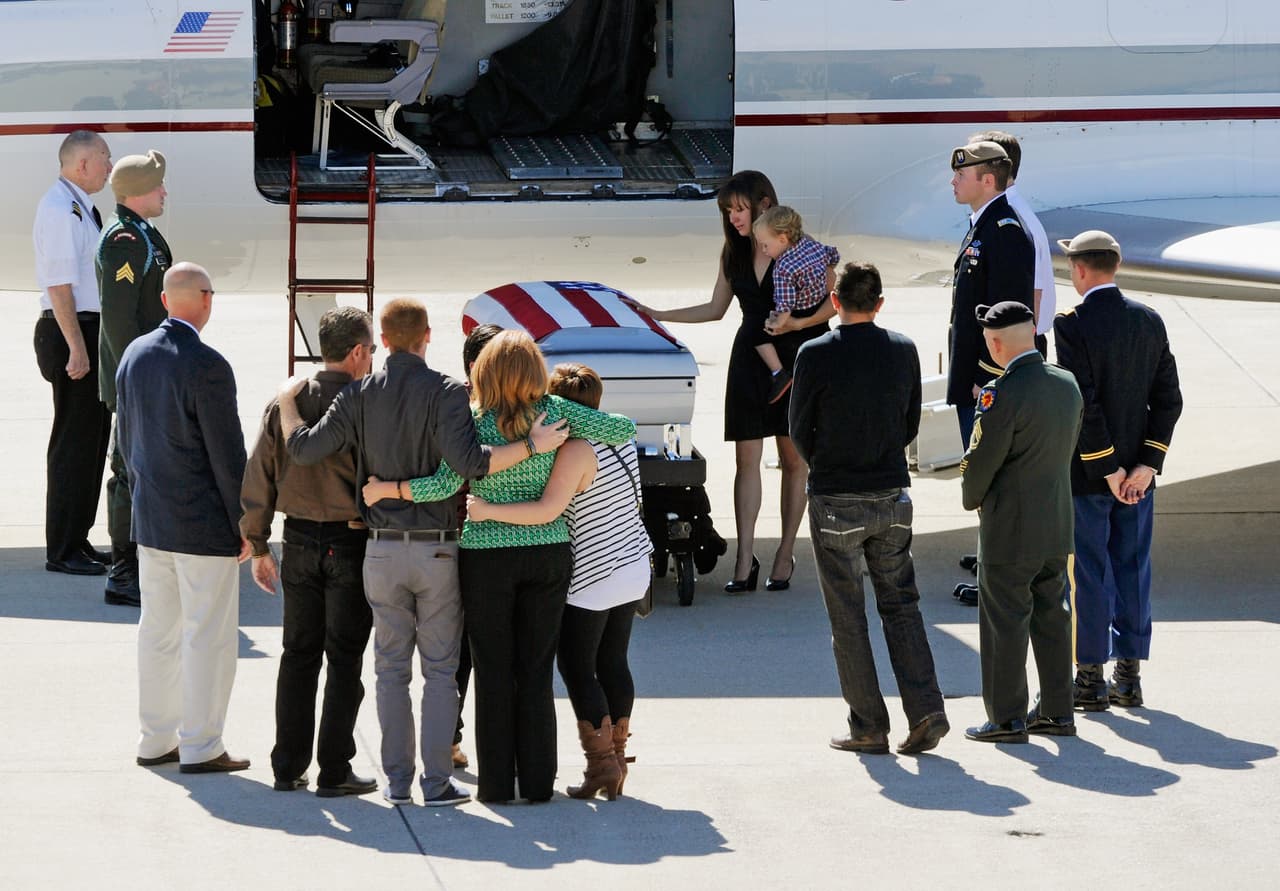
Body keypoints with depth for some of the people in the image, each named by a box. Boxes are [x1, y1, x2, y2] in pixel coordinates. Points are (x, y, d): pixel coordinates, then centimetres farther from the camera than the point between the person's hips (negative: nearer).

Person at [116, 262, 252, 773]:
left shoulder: (135, 355, 3)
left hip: (150, 520, 7)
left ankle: (156, 740, 21)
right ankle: (200, 747, 5)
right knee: (208, 636, 1)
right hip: (205, 524, -7)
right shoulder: (207, 367, -19)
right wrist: (244, 524, -8)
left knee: (158, 630, 14)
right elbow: (227, 455, -17)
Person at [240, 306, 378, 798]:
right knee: (344, 658, 3)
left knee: (298, 654, 12)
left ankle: (288, 766, 14)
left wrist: (257, 546, 12)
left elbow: (258, 478, 4)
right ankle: (334, 771, 4)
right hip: (351, 544, -4)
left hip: (300, 541, 4)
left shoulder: (284, 402, 2)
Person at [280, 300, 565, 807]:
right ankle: (437, 782, 1)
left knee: (391, 669, 10)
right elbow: (467, 462, -23)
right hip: (437, 551, -2)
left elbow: (304, 449, -5)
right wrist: (533, 445, -19)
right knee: (440, 670, 4)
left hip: (382, 552, 2)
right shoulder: (445, 392, -9)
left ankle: (397, 780, 10)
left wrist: (287, 403, 12)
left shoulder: (359, 396, 0)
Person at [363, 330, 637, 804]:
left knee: (493, 672, 6)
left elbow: (445, 485, -18)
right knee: (536, 672, 9)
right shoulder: (555, 411, -4)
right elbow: (624, 429, -3)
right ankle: (537, 781, 10)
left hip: (488, 557, -2)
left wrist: (384, 488, -5)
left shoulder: (474, 422, -11)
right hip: (548, 552, 2)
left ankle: (496, 782, 8)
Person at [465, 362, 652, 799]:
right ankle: (617, 759, 18)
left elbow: (547, 510, -29)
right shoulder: (619, 440, 5)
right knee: (613, 663, 14)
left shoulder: (576, 451, -21)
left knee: (576, 669, 1)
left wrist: (488, 511, -26)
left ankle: (601, 763, -2)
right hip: (633, 566, 8)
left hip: (593, 578, -8)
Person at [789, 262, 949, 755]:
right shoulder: (904, 351, 0)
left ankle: (868, 727, 5)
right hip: (892, 497, 3)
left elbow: (800, 432, -3)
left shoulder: (816, 355, -12)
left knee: (847, 618, 4)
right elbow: (910, 423, 9)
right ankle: (925, 710, -2)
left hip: (835, 499, -3)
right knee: (901, 606, 11)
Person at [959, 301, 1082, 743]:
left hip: (1010, 533, -7)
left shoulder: (1004, 394, -22)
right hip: (1058, 525, 7)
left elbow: (979, 462, -17)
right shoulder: (1068, 384, 2)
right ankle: (1057, 711, 21)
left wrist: (973, 499, 2)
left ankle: (1007, 718, 7)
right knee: (1051, 616, 15)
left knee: (1005, 623, 2)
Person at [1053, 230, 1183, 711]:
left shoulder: (1072, 325, -15)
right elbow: (1169, 398, 0)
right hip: (1138, 471, 5)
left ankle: (1091, 678, 7)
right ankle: (1129, 675, 15)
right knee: (1132, 568, 11)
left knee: (1089, 573, 2)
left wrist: (1108, 470, -14)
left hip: (1086, 472, -5)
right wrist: (1147, 465, -3)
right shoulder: (1150, 321, 2)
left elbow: (1083, 402, -20)